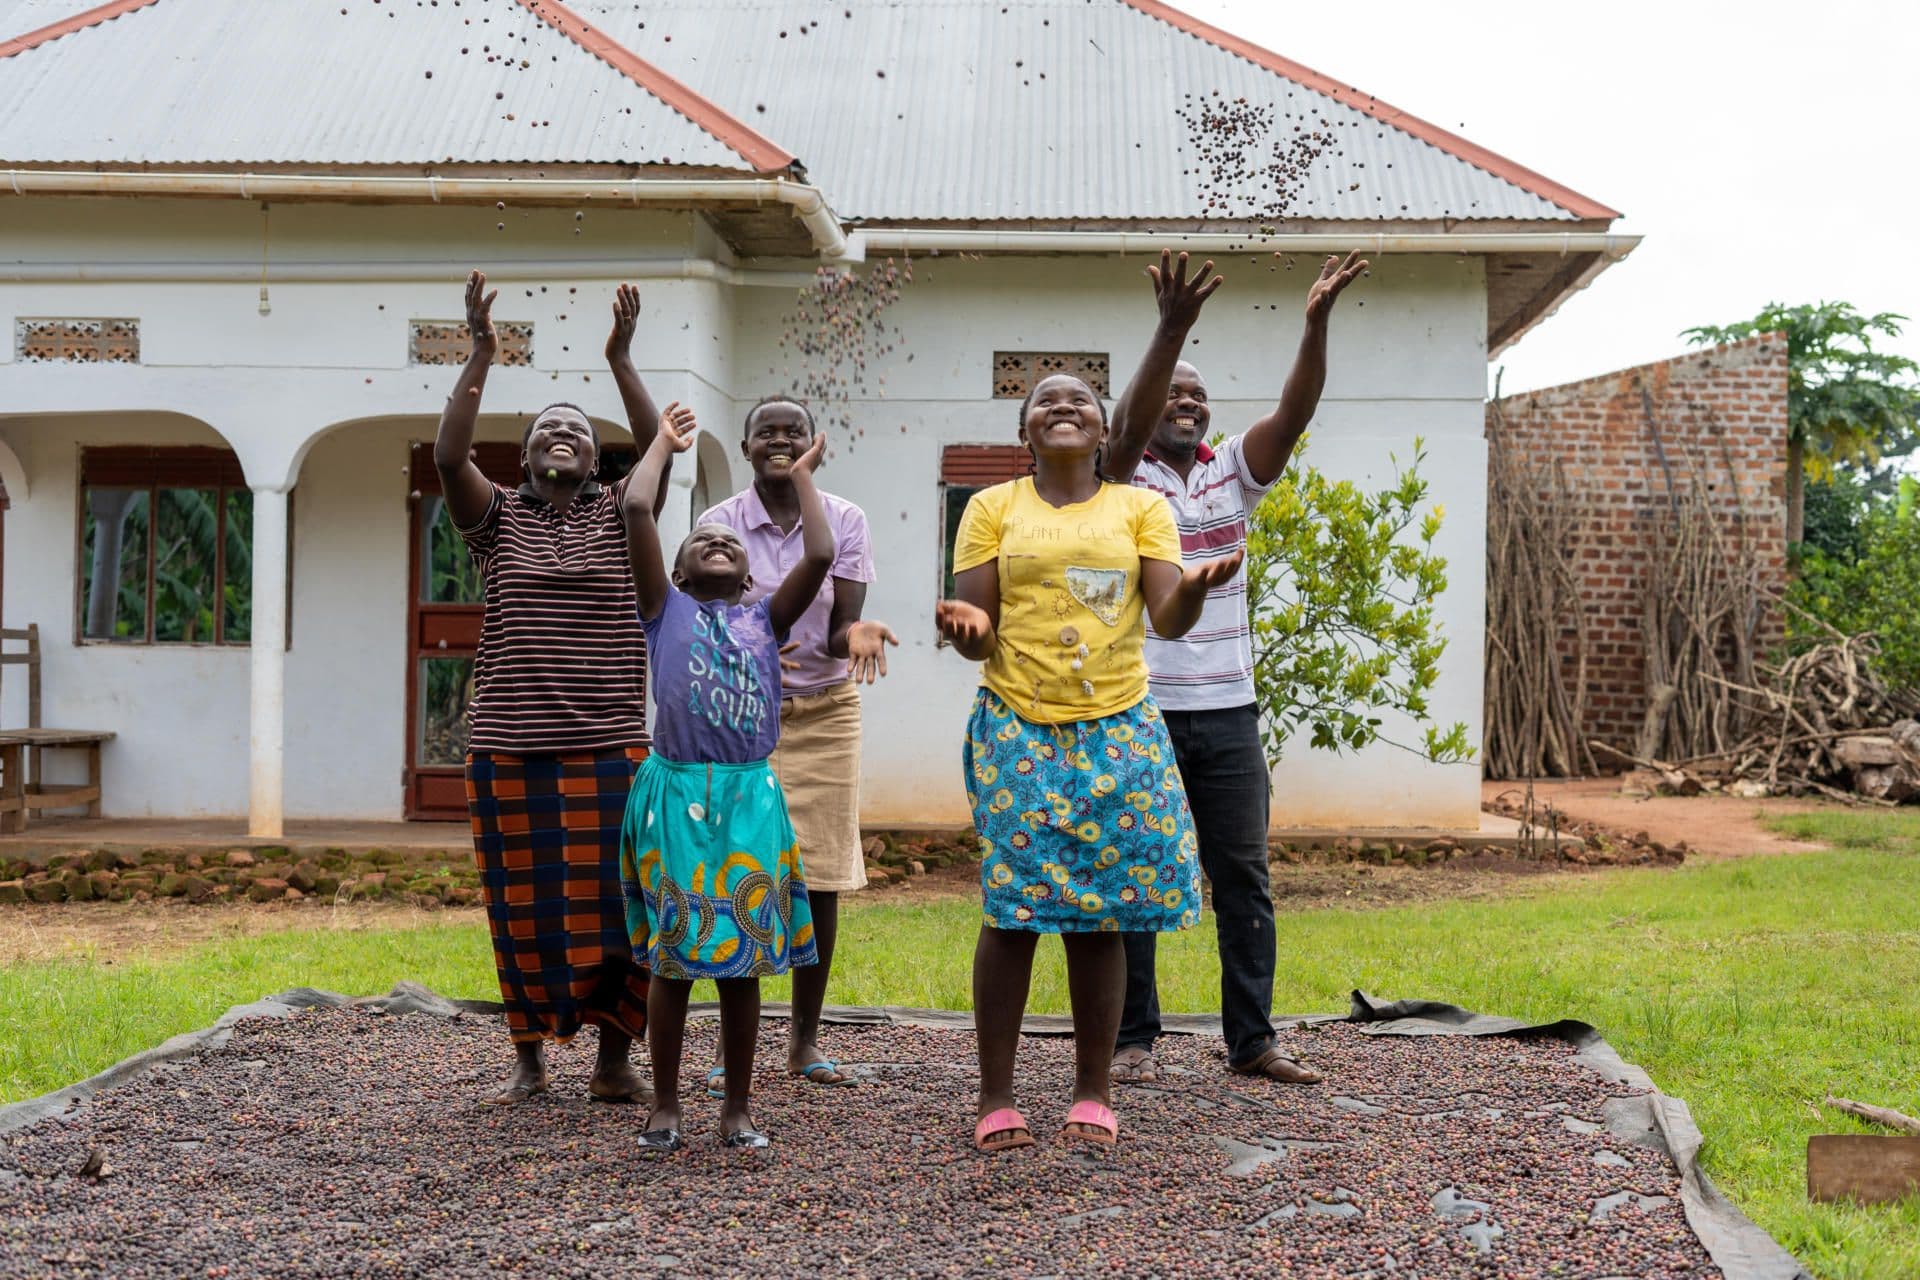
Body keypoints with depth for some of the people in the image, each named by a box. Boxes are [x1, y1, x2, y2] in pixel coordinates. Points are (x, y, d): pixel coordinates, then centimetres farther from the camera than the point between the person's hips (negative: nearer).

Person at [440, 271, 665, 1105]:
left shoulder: (618, 515, 8)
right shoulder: (497, 518, 7)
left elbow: (660, 451, -8)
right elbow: (448, 457, -9)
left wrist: (620, 359, -15)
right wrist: (481, 355, -14)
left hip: (611, 747, 0)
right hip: (510, 749, 0)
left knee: (613, 905, 1)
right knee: (523, 908, 5)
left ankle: (614, 1060, 14)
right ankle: (528, 1060, 18)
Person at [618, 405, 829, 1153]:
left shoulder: (764, 619, 13)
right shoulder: (667, 610, 6)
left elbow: (820, 556, -1)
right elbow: (636, 508, -3)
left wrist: (802, 475, 11)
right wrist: (665, 443, 11)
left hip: (750, 796, 2)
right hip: (677, 792, -2)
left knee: (745, 955, 6)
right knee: (673, 954, 3)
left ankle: (737, 1109, 16)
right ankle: (665, 1107, 15)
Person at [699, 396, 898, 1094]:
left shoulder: (845, 520, -2)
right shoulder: (720, 523, -4)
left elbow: (839, 629, -7)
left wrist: (855, 634, -31)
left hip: (824, 714, 1)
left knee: (820, 877, 3)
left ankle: (806, 1037, 15)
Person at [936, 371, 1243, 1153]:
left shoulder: (1140, 508, 8)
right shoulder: (993, 508, 7)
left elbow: (1168, 619, -3)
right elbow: (977, 633, 3)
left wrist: (1194, 587, -26)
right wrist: (967, 626, -20)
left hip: (1116, 731, 1)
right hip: (1017, 730, -1)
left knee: (1099, 918, 4)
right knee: (1012, 912, -3)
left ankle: (1092, 1093, 15)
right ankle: (996, 1097, 7)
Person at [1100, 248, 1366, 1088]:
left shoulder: (1232, 473, 10)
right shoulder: (1124, 478, 0)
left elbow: (1294, 414, -3)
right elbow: (1131, 425, -21)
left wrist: (1317, 325, -18)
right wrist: (1172, 329, -34)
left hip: (1228, 710, 4)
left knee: (1244, 877, 5)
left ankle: (1252, 1039, 11)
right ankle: (1133, 1039, 11)